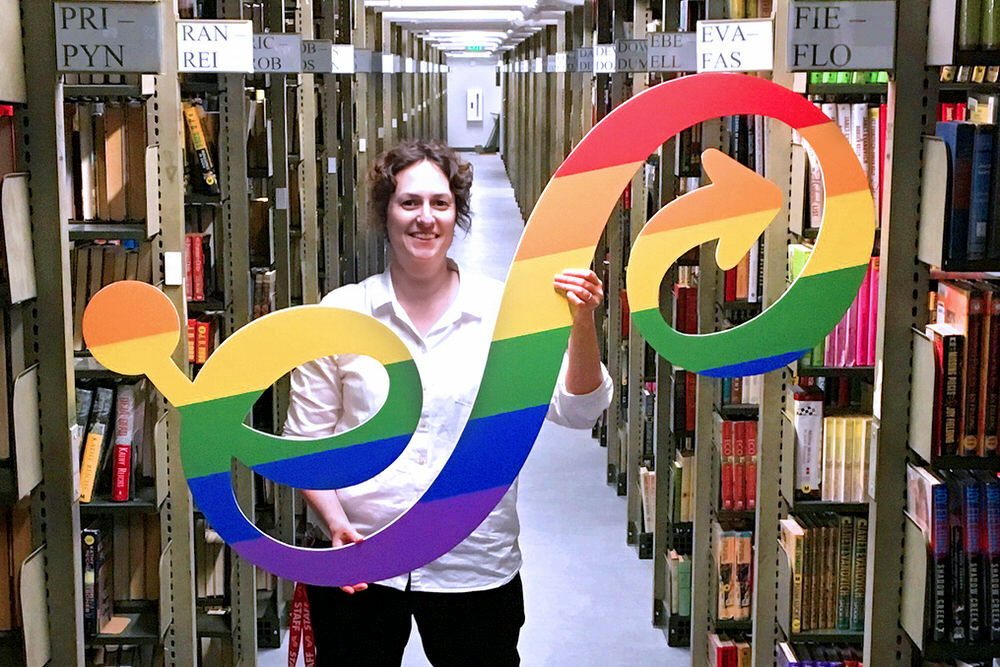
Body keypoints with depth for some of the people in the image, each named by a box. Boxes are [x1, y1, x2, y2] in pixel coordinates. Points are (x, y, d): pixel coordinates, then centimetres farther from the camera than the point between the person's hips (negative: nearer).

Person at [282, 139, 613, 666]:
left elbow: (577, 410, -10)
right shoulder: (340, 314, -1)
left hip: (477, 567, 0)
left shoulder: (504, 311, -2)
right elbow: (305, 440, 2)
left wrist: (581, 326, -26)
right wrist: (336, 523, -12)